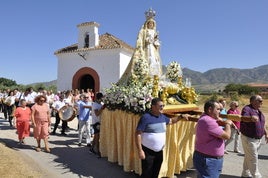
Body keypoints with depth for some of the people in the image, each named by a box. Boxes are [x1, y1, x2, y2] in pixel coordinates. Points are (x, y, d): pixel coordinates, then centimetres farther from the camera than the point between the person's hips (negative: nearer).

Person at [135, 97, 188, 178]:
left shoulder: (162, 117, 5)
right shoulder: (146, 117, -17)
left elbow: (171, 121, 26)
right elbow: (138, 134, -18)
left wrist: (181, 116, 12)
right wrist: (140, 150, -20)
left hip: (159, 152, 7)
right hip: (148, 152, -7)